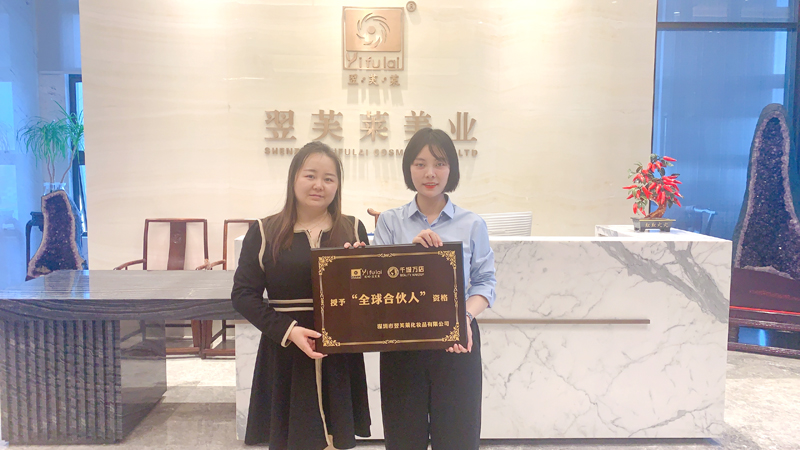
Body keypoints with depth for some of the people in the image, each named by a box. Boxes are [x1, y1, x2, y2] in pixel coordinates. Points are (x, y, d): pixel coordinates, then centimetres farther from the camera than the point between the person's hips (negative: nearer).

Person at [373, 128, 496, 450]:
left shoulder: (472, 224, 3)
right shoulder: (389, 222, 5)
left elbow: (485, 281, 0)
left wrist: (466, 316, -19)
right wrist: (409, 248, -15)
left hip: (456, 341, 0)